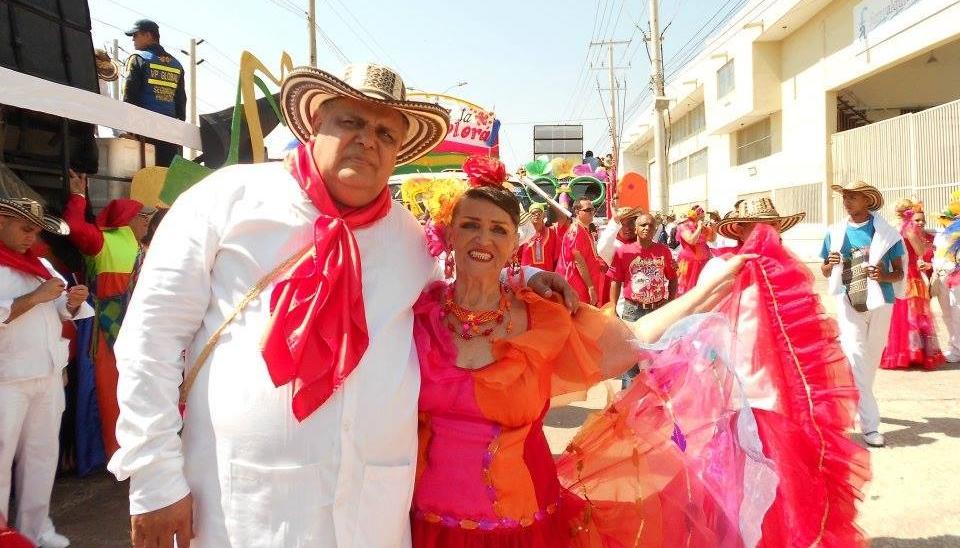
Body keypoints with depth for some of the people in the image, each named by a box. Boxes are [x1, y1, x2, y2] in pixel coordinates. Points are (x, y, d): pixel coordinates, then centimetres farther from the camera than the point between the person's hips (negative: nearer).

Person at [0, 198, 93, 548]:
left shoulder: (39, 264, 15)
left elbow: (63, 312, 14)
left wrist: (74, 303, -7)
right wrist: (35, 297, -20)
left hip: (49, 375, 7)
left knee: (42, 452, 12)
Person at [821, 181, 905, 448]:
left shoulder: (886, 232, -2)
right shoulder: (835, 233, 4)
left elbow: (900, 272, 2)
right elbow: (825, 271, 11)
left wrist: (884, 276, -21)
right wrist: (831, 265, -13)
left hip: (879, 301, 0)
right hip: (849, 303, 0)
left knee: (871, 359, 12)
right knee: (856, 358, -13)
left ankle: (857, 403, 36)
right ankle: (870, 424, -13)